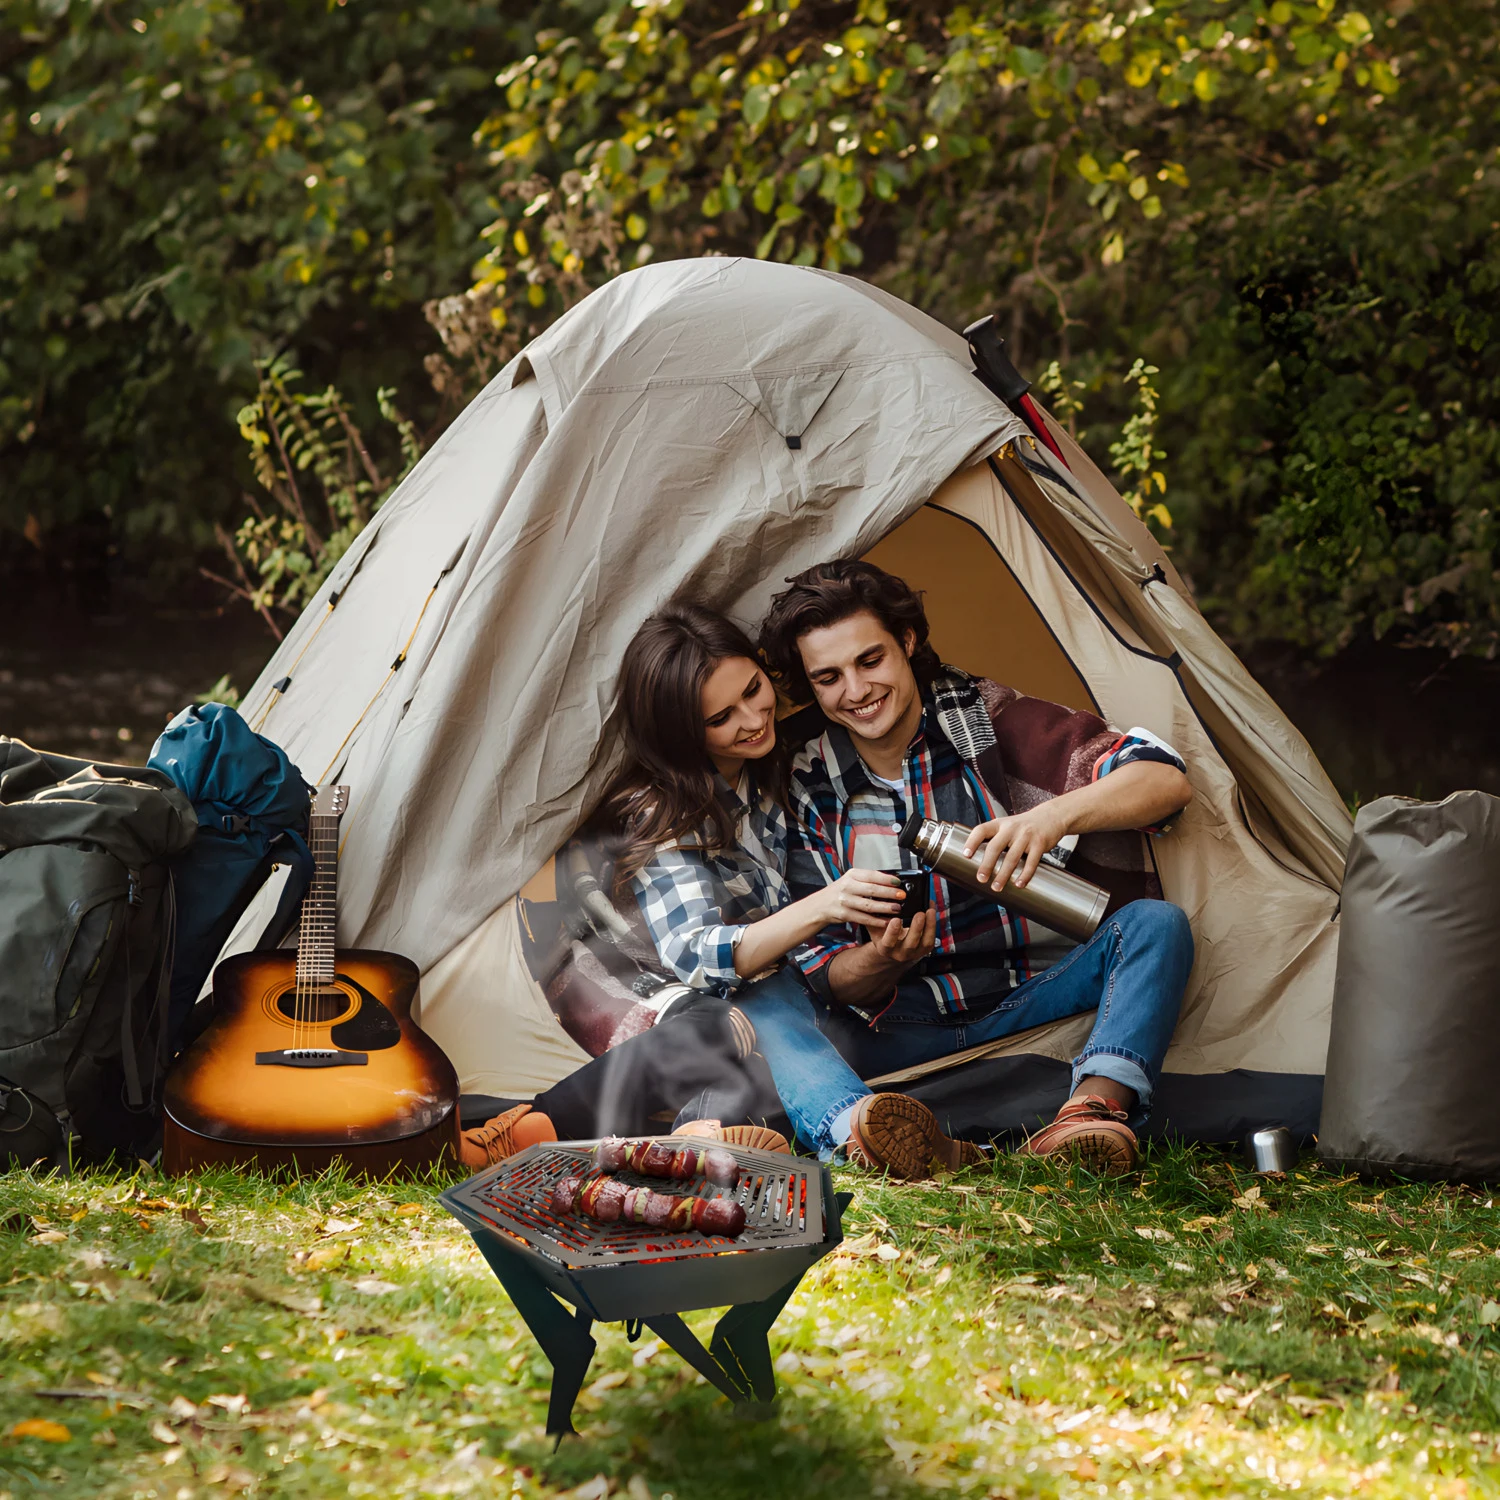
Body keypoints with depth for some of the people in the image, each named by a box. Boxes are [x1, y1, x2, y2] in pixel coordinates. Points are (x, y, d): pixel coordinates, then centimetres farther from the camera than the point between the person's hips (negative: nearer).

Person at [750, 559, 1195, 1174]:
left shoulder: (987, 719, -5)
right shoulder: (809, 789, 0)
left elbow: (1166, 779, -14)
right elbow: (825, 974, 0)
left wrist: (1055, 815, -34)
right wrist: (882, 962, -25)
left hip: (1032, 1004, -1)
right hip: (902, 1030, 1)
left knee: (1155, 923, -27)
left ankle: (1094, 1107, -52)